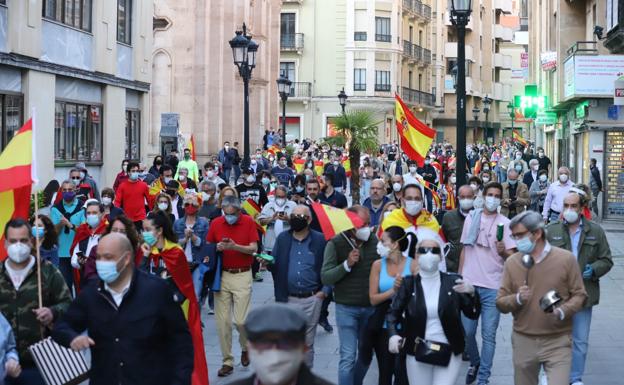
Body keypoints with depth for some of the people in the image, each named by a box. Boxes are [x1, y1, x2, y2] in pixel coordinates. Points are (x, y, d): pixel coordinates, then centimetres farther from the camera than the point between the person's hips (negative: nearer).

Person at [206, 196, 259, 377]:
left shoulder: (249, 222, -3)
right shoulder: (216, 223, 2)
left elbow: (254, 248, -6)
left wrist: (235, 246, -20)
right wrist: (218, 247, -11)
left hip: (242, 275, -2)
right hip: (221, 275, 2)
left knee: (241, 320, -7)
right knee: (222, 321, 1)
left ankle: (245, 347, 25)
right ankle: (227, 361, 12)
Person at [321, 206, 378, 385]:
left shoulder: (374, 241, 1)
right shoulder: (336, 243, -7)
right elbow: (325, 278, -11)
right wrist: (347, 264, -22)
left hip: (371, 307, 4)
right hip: (346, 308, -4)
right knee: (348, 357, -6)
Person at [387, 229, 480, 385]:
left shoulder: (453, 281, 0)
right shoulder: (408, 283, 1)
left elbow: (472, 314, -1)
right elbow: (393, 313, -2)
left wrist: (472, 293, -20)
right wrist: (393, 335, -22)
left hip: (449, 353, -1)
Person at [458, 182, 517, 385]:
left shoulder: (505, 223, -2)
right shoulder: (471, 218, 7)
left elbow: (512, 256, -5)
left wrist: (503, 252, -27)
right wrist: (459, 277, 11)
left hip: (493, 287, -2)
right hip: (469, 284, 2)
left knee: (488, 335, 1)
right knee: (467, 331, 5)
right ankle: (475, 363, 31)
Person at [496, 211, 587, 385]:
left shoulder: (566, 259, -4)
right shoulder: (512, 262, 3)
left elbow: (579, 295, 0)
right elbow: (500, 303, 3)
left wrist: (562, 312, -18)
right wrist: (517, 299, -17)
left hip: (557, 342, -3)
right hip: (523, 342, 3)